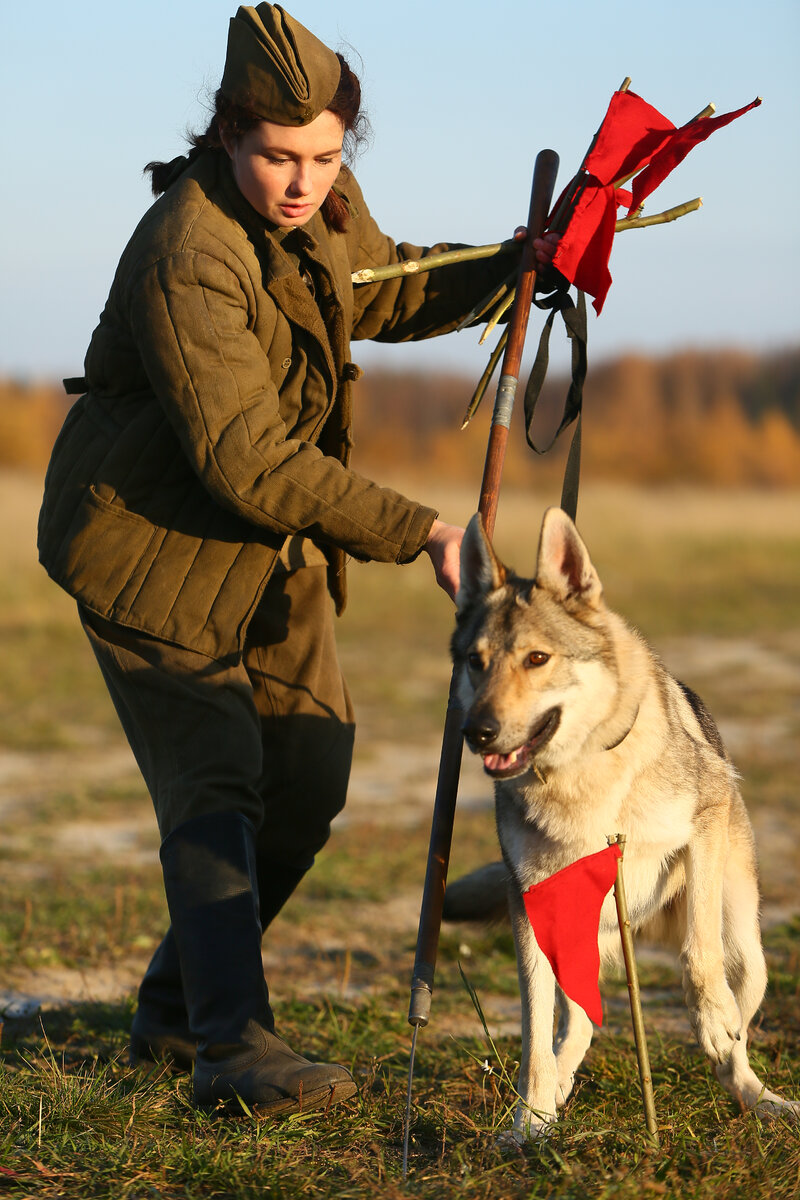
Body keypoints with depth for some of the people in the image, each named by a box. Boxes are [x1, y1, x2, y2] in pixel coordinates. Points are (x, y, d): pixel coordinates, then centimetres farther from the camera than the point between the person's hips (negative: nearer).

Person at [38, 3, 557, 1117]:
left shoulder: (325, 209, -3)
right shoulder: (187, 254, -29)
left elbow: (388, 294, 20)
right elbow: (246, 461, -33)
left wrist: (519, 265, 4)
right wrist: (419, 532, -34)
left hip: (271, 547, 8)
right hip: (151, 542, -8)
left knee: (307, 784, 8)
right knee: (215, 781, -17)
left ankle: (176, 1004, 23)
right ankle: (232, 1044, -18)